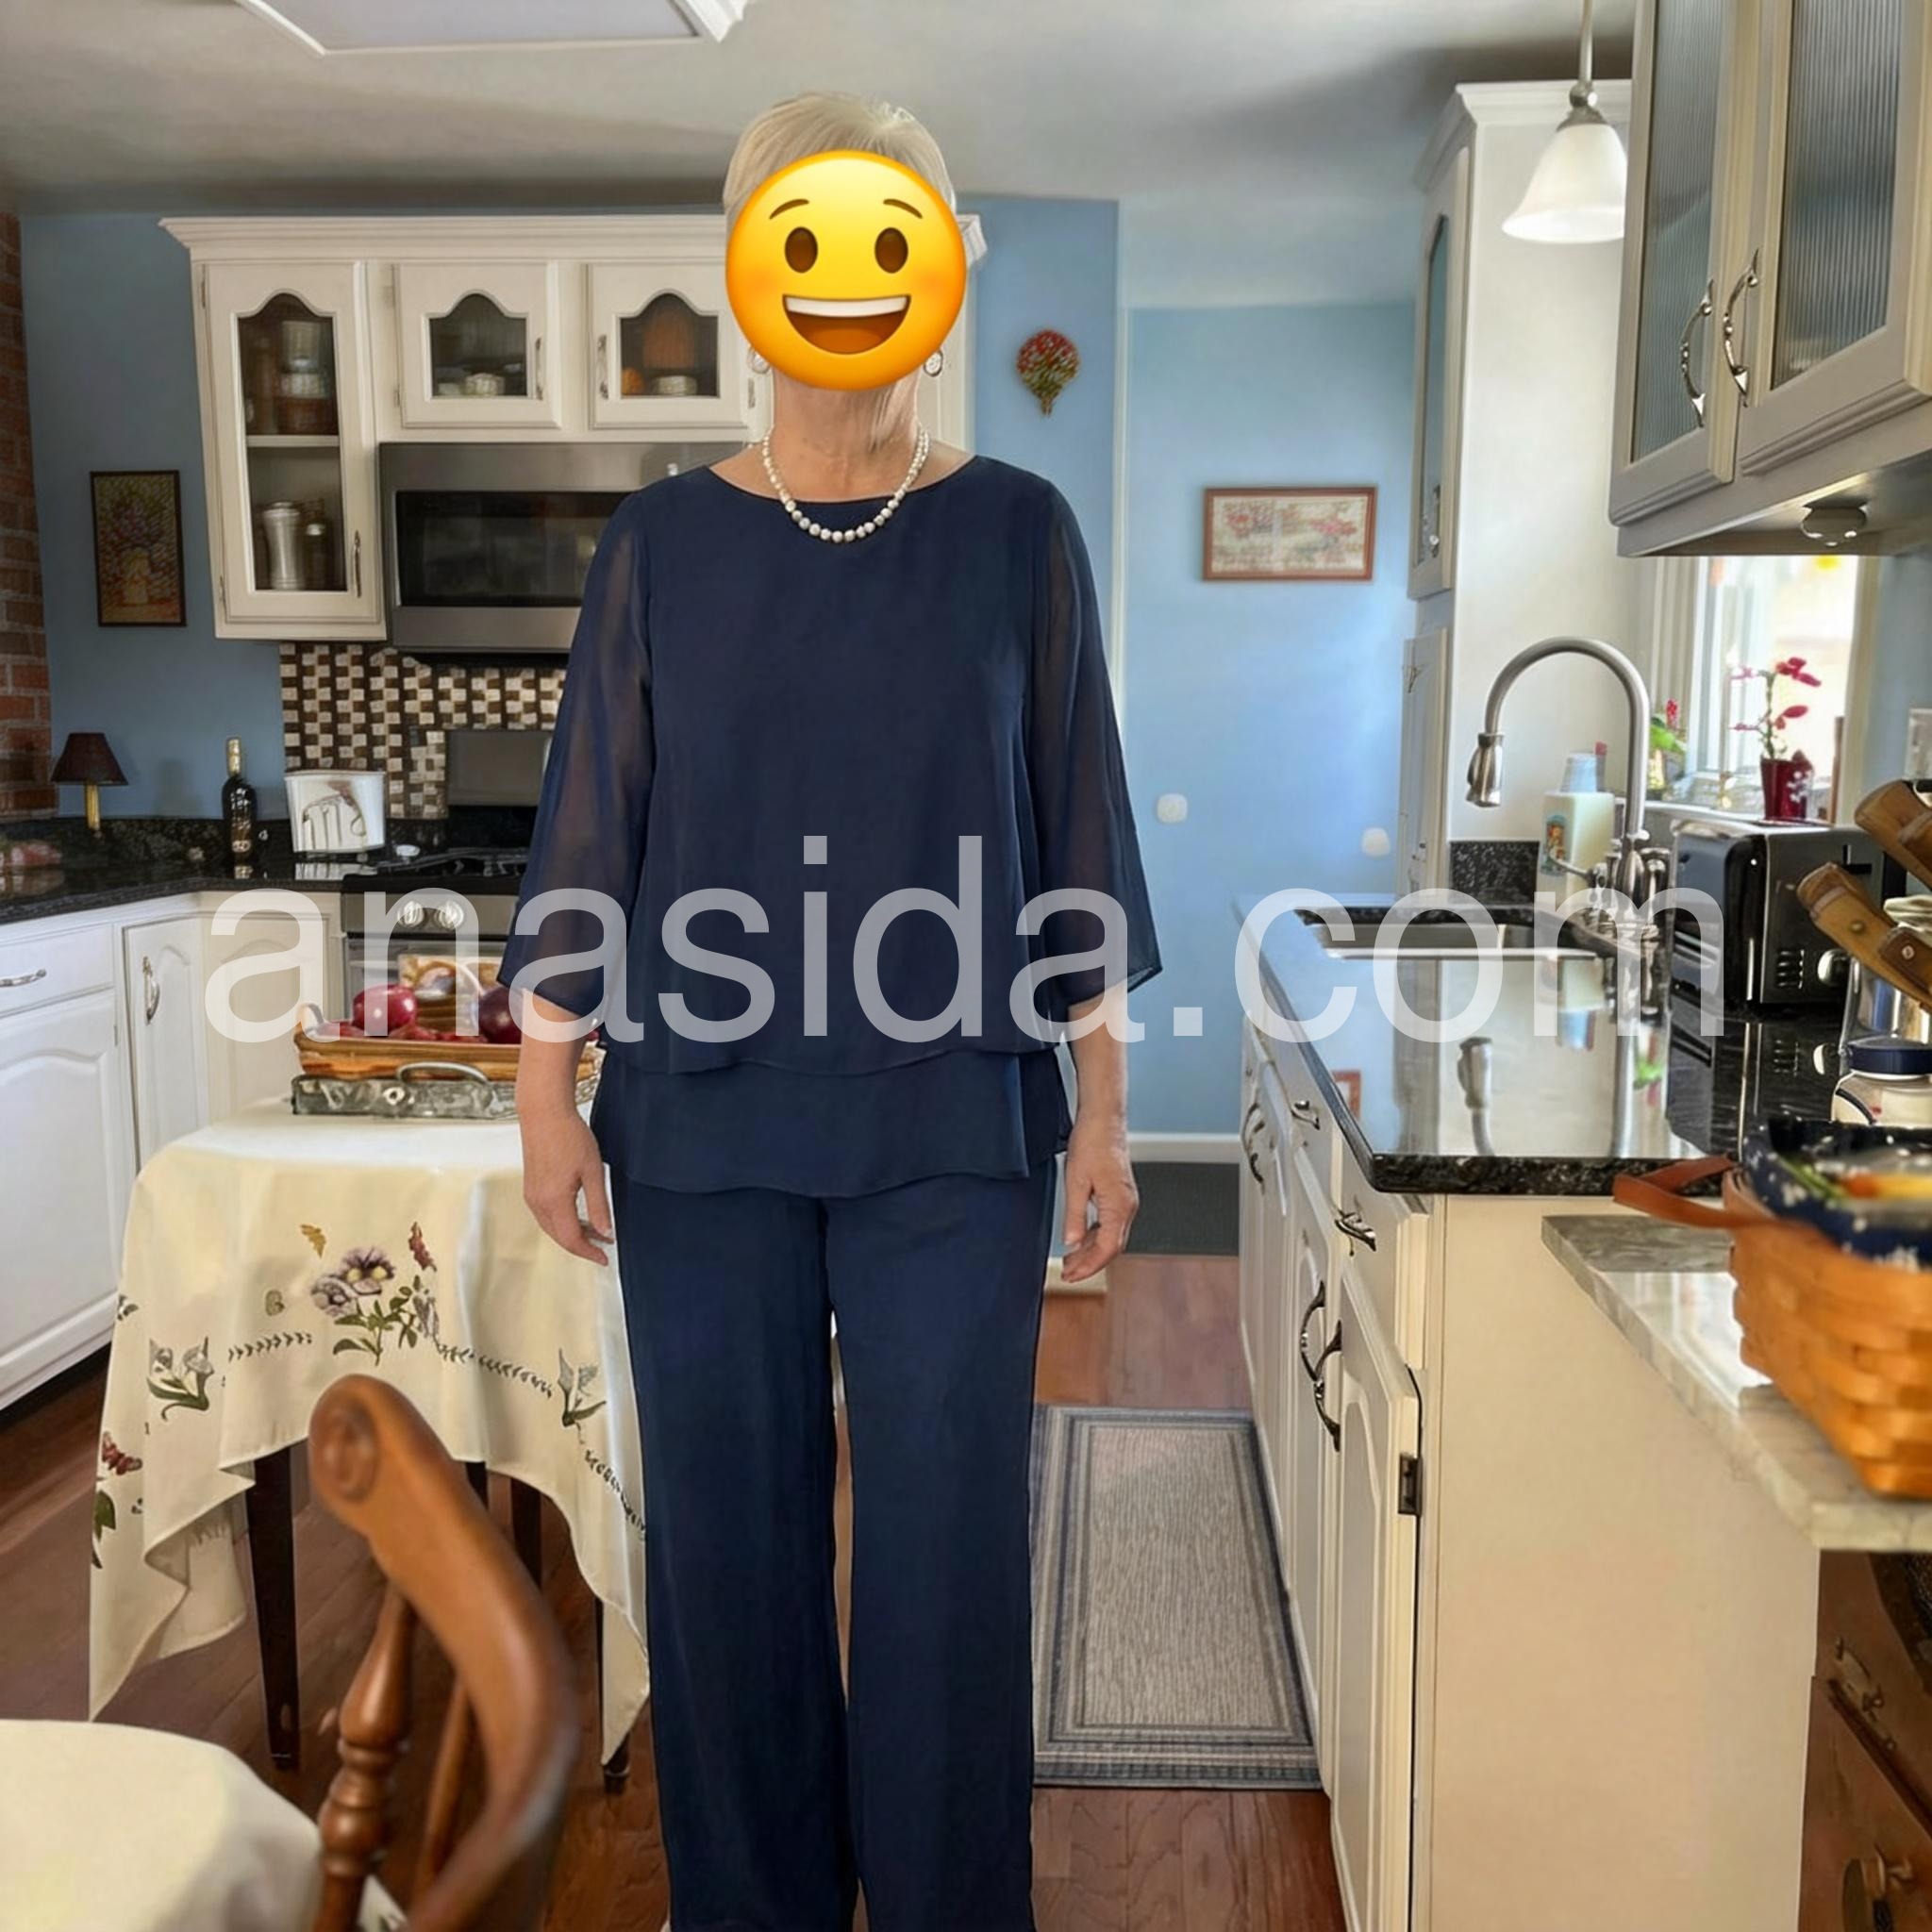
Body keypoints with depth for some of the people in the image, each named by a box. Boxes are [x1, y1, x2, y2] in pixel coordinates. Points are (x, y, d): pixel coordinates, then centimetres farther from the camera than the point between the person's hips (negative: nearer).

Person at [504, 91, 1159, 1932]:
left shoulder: (1015, 531, 2)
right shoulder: (665, 541, 4)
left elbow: (1075, 834, 3)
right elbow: (591, 829, 5)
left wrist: (1101, 1108, 0)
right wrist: (546, 1089, 0)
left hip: (951, 1124, -1)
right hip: (703, 1121, 1)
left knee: (947, 1536, 5)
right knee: (729, 1530, 11)